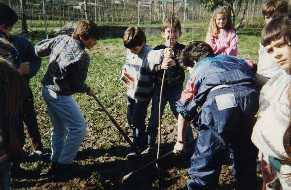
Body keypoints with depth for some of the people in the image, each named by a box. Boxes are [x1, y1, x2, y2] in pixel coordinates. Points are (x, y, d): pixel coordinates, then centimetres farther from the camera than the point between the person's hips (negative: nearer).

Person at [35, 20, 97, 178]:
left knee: (59, 128, 22)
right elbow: (77, 85, -16)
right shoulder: (82, 56, -22)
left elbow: (38, 49, 10)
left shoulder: (61, 39, -1)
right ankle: (63, 166, 10)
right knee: (78, 128, 3)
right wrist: (87, 90, 3)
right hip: (60, 95, -9)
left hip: (47, 90, 9)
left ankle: (56, 162, 34)